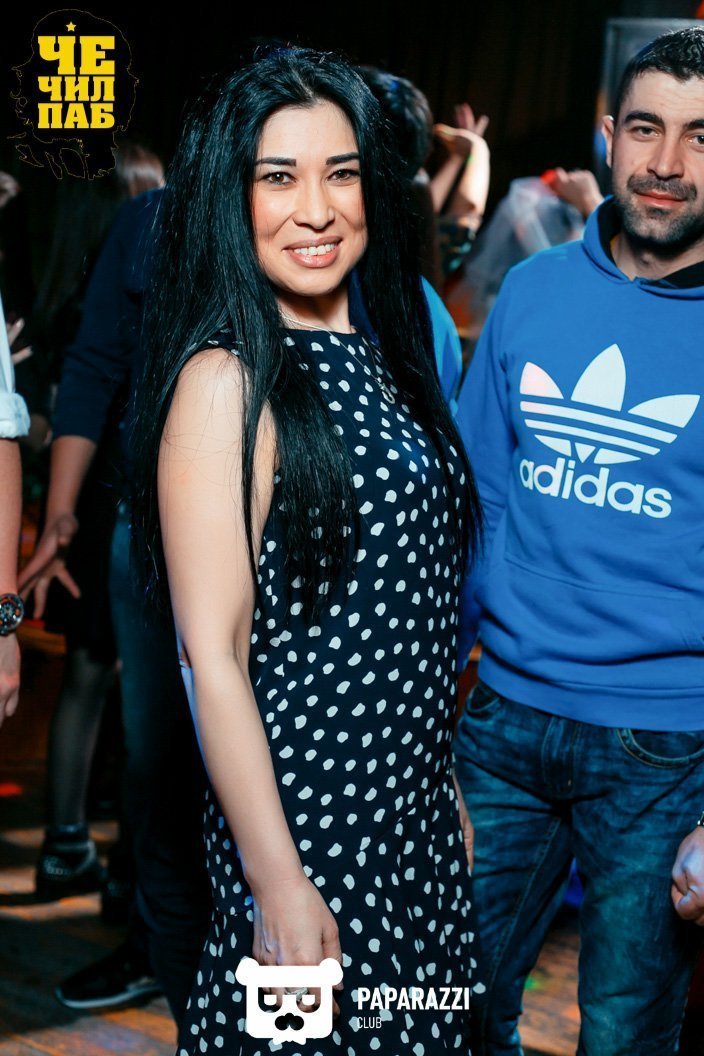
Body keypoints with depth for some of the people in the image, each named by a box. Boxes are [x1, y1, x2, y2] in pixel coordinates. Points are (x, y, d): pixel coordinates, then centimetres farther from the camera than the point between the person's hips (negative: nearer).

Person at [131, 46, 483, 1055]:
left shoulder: (379, 349, 7)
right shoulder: (227, 379, -16)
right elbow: (213, 656, -18)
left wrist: (442, 777, 15)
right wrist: (277, 881, -19)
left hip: (415, 800, 7)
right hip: (306, 812, -7)